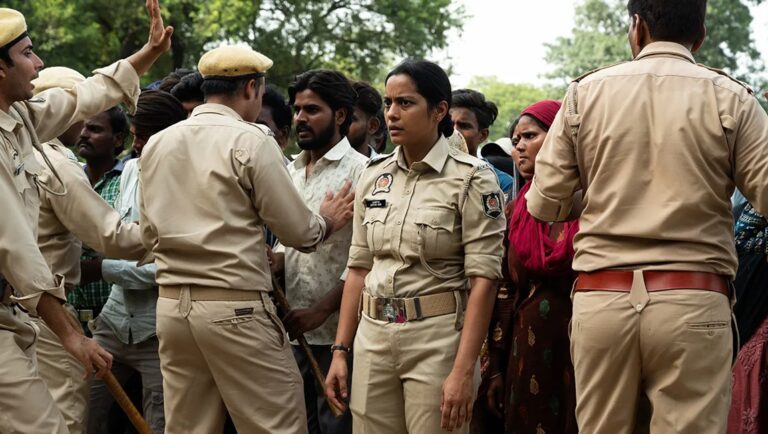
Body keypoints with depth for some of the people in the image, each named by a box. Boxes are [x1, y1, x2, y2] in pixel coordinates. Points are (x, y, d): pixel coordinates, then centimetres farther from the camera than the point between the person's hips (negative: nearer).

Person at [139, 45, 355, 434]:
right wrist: (326, 221, 16)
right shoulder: (251, 141, -8)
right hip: (235, 307, -6)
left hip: (171, 305, 6)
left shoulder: (156, 144, 9)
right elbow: (299, 232, -5)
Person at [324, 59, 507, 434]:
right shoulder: (372, 177, 8)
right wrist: (340, 351, 7)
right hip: (373, 336, 5)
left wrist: (463, 372, -18)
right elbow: (358, 268, 12)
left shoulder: (471, 179, -8)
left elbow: (483, 279, -12)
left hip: (437, 336, -5)